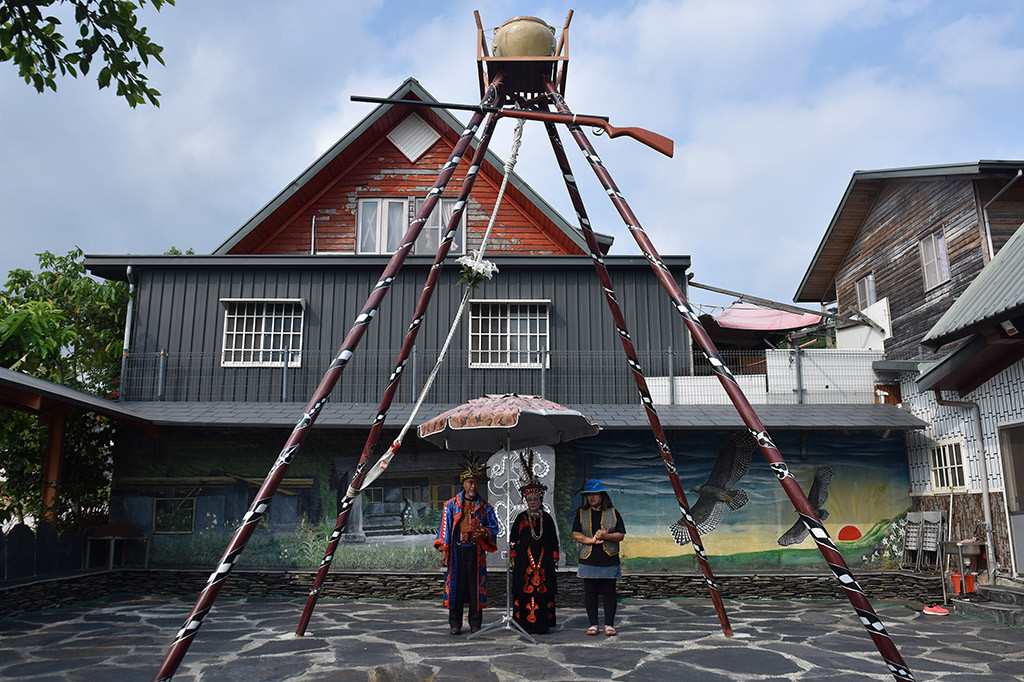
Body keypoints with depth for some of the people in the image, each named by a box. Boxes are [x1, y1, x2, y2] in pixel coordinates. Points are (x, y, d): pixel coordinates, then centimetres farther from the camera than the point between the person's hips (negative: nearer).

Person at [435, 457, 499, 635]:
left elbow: (494, 528, 10)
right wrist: (443, 551, -4)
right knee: (456, 585, 0)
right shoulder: (451, 505, 7)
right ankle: (455, 624, 10)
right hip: (456, 551, -1)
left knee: (476, 585, 1)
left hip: (476, 551, 1)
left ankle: (475, 623, 13)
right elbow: (445, 528, 4)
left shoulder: (485, 507, 10)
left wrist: (484, 533, -13)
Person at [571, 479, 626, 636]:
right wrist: (592, 540, -13)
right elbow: (575, 534, 2)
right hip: (588, 560, 1)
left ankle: (609, 624, 10)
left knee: (609, 592, 1)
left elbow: (621, 535, 3)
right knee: (590, 592, 2)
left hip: (609, 560, 0)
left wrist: (605, 536, -15)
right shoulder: (581, 513, 9)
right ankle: (593, 624, 13)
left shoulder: (613, 513, 7)